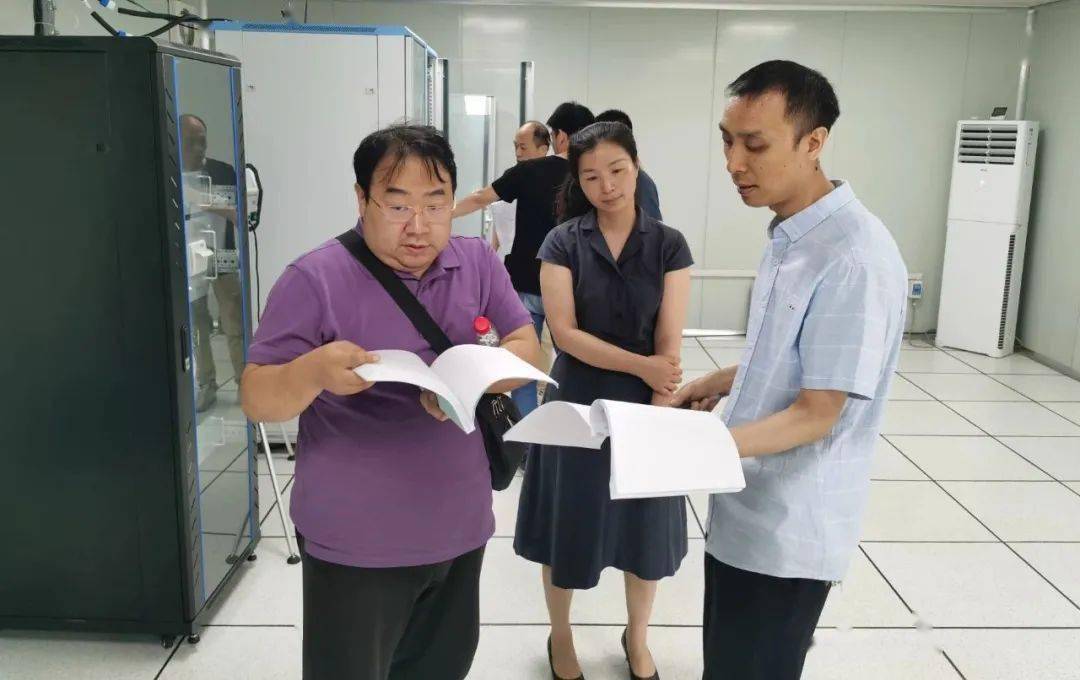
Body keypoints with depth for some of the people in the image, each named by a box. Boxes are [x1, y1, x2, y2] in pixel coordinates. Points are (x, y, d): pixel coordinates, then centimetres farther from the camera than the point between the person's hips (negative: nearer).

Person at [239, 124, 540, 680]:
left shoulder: (479, 264, 0)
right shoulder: (316, 279, -14)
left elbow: (526, 346, 0)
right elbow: (256, 401, -12)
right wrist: (314, 371, -35)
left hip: (459, 529, 5)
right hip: (357, 545, -4)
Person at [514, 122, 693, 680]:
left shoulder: (668, 246, -4)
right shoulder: (562, 243, -6)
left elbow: (669, 343, -9)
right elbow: (564, 332, -14)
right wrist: (639, 364, -21)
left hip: (641, 408, 1)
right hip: (576, 409, -1)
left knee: (645, 528, 13)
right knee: (568, 528, 11)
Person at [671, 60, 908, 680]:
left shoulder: (855, 259, -25)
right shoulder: (790, 236, 5)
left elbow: (817, 414, -24)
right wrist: (719, 383, 9)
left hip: (789, 527, -9)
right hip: (750, 507, 9)